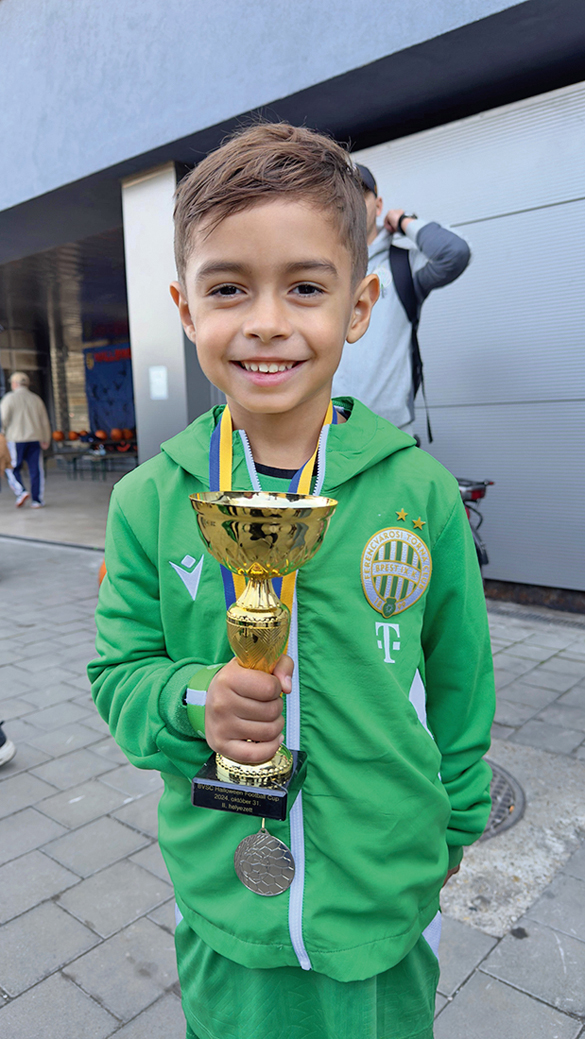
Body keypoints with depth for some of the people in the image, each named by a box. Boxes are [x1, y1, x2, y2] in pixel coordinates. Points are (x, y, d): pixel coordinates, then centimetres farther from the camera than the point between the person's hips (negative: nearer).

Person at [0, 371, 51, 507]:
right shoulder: (36, 398, 10)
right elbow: (45, 421, 11)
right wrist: (46, 440, 18)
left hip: (15, 440, -3)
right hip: (34, 439, 3)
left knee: (13, 469, 8)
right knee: (36, 470, 4)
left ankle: (21, 492, -10)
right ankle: (37, 500, 5)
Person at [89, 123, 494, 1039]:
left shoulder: (420, 492, -13)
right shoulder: (150, 501, -12)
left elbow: (459, 679, -2)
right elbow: (120, 675, -2)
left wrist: (456, 827, 8)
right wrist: (193, 703, -23)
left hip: (389, 894, 0)